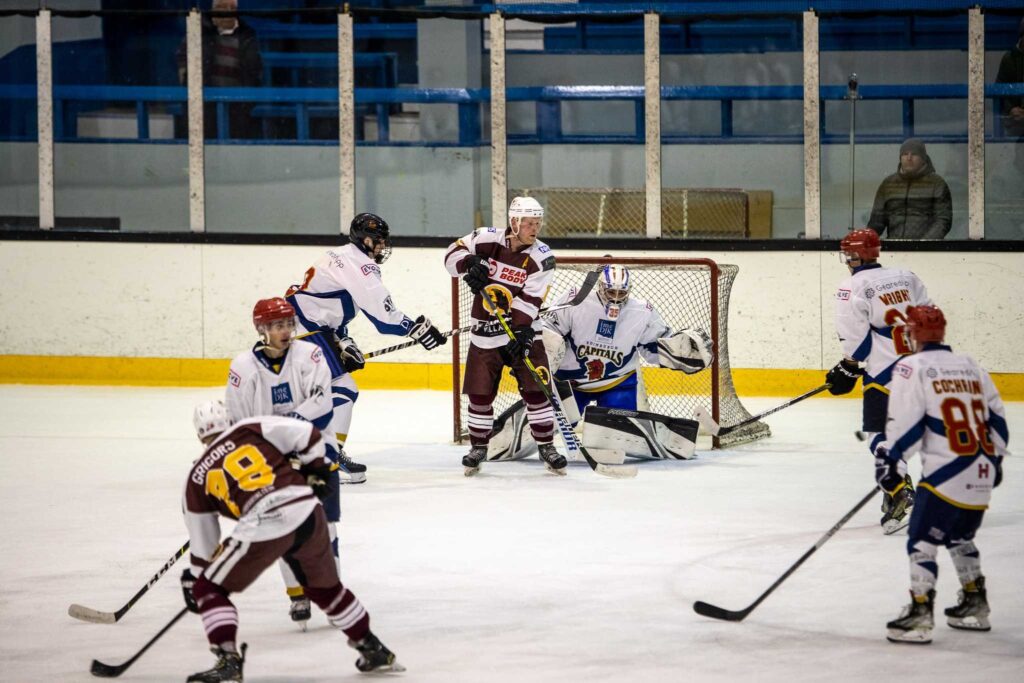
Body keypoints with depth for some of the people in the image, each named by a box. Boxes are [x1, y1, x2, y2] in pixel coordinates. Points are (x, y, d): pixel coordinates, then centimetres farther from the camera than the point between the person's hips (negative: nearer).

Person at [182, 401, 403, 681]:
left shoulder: (196, 479, 17)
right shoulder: (251, 429, 17)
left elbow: (202, 542, 22)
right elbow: (306, 434, 7)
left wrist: (193, 580, 35)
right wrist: (314, 471, 23)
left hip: (262, 527, -4)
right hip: (307, 511, 4)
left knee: (209, 590, 12)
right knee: (325, 586, 28)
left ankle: (228, 660, -3)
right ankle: (373, 650, 36)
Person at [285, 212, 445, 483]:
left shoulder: (342, 258, 21)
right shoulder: (358, 264, -13)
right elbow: (381, 311, -21)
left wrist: (344, 344, 16)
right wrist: (417, 328, -16)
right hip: (306, 327, -11)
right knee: (341, 389, -10)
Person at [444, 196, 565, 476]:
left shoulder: (541, 257, -10)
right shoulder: (487, 239, -7)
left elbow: (529, 301, -17)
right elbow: (453, 254, -1)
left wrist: (522, 332, -28)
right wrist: (470, 263, -23)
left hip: (522, 330, -1)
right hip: (486, 332, 1)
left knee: (536, 389, -6)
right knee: (480, 393, 3)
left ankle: (546, 446, 6)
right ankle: (478, 447, 19)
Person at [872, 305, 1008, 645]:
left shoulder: (913, 368, -4)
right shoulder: (972, 367, 15)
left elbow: (905, 422, -12)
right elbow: (995, 416, 18)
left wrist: (890, 460, -6)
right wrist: (995, 457, 29)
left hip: (946, 473, -7)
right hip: (982, 476, 7)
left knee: (923, 540, -3)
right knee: (959, 537, 24)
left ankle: (919, 614, -10)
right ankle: (975, 605, 29)